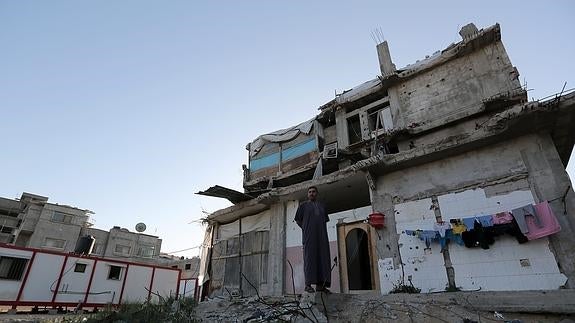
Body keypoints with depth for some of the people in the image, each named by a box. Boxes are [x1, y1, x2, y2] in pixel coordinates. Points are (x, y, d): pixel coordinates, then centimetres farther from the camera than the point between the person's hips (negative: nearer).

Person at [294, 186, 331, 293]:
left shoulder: (322, 206, 21)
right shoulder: (303, 205, 11)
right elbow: (298, 220, 9)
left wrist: (323, 233, 8)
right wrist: (306, 229, -1)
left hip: (321, 236, 4)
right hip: (309, 236, -4)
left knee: (323, 258, -2)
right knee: (309, 257, -9)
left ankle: (321, 284, 0)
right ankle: (308, 284, -9)